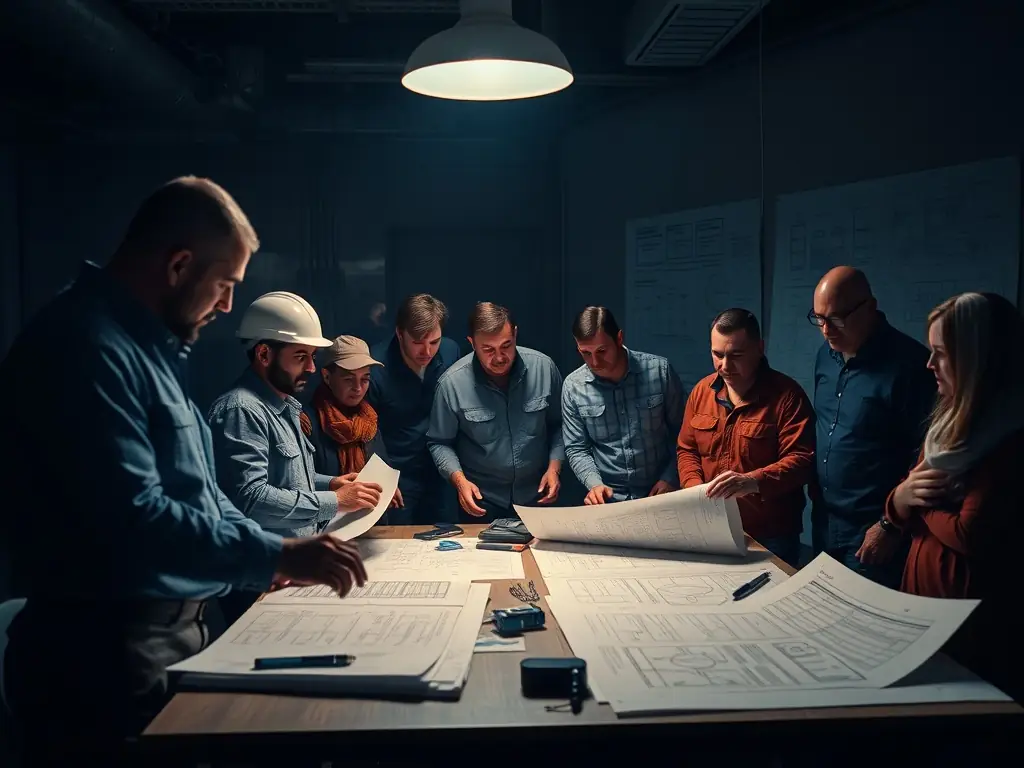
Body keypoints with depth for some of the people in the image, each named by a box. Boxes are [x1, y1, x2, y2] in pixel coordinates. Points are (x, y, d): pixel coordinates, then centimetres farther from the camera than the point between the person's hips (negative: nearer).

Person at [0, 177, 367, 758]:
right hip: (109, 652, -10)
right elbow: (132, 517, -30)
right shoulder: (87, 346, -21)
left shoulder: (150, 343, 12)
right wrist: (275, 557, -25)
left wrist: (273, 552, 10)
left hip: (177, 626, 10)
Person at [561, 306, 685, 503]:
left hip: (659, 494, -1)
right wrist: (595, 484, -10)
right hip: (608, 499, 1)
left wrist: (670, 479, -4)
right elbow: (576, 449, 5)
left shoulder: (659, 370, -5)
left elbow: (681, 432, 4)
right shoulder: (573, 386, -2)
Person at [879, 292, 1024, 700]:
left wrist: (924, 507, -6)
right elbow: (903, 501, 10)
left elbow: (970, 536, -25)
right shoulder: (953, 420, 8)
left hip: (971, 618, -9)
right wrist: (902, 498, -13)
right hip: (922, 593, 9)